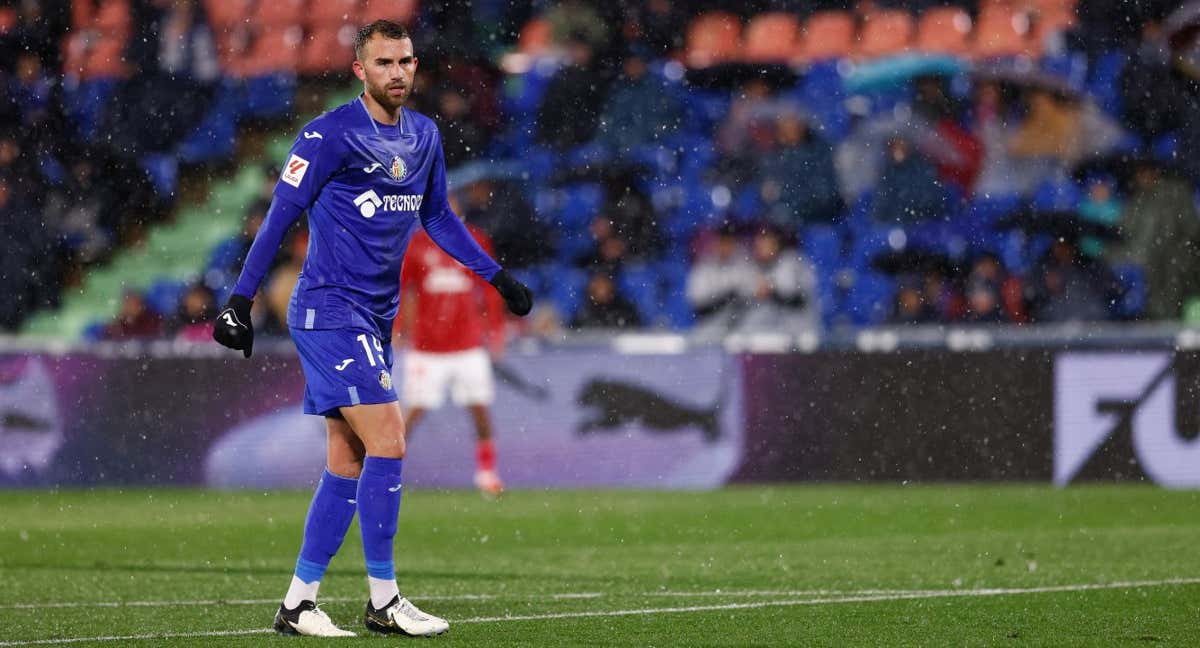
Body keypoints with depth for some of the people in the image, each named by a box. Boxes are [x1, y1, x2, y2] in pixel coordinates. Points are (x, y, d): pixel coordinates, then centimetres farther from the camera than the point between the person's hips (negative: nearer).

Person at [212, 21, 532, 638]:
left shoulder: (424, 136, 11)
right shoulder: (329, 135, -11)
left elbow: (437, 216, 24)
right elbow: (280, 216, -11)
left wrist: (496, 275, 22)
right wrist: (240, 299, -14)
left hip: (374, 318, 8)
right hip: (329, 309, -8)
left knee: (347, 462, 7)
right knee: (387, 442, -14)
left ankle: (298, 603, 11)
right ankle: (383, 602, -9)